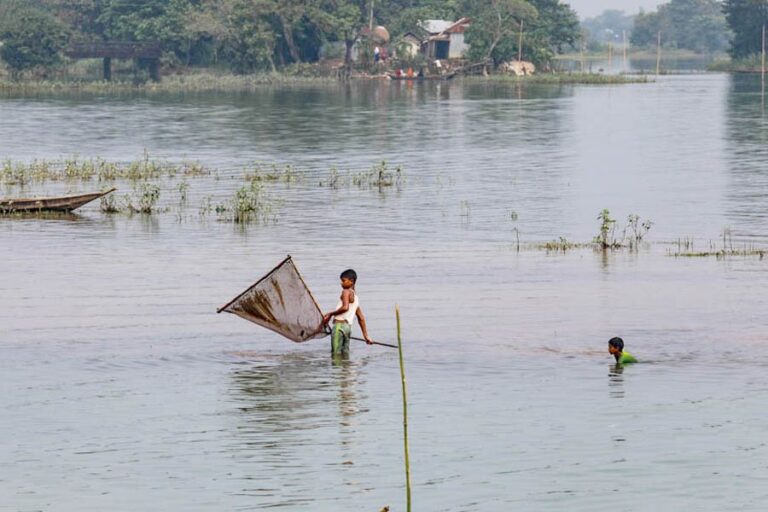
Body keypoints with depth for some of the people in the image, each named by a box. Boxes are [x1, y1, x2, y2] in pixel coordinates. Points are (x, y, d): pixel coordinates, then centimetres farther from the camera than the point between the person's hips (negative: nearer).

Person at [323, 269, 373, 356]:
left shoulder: (346, 292, -3)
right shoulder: (356, 297, 23)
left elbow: (345, 307, -21)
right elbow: (361, 318, 25)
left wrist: (330, 314, -10)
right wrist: (366, 336, 26)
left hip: (339, 325, -9)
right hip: (348, 327, 9)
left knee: (336, 354, -11)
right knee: (345, 354, 9)